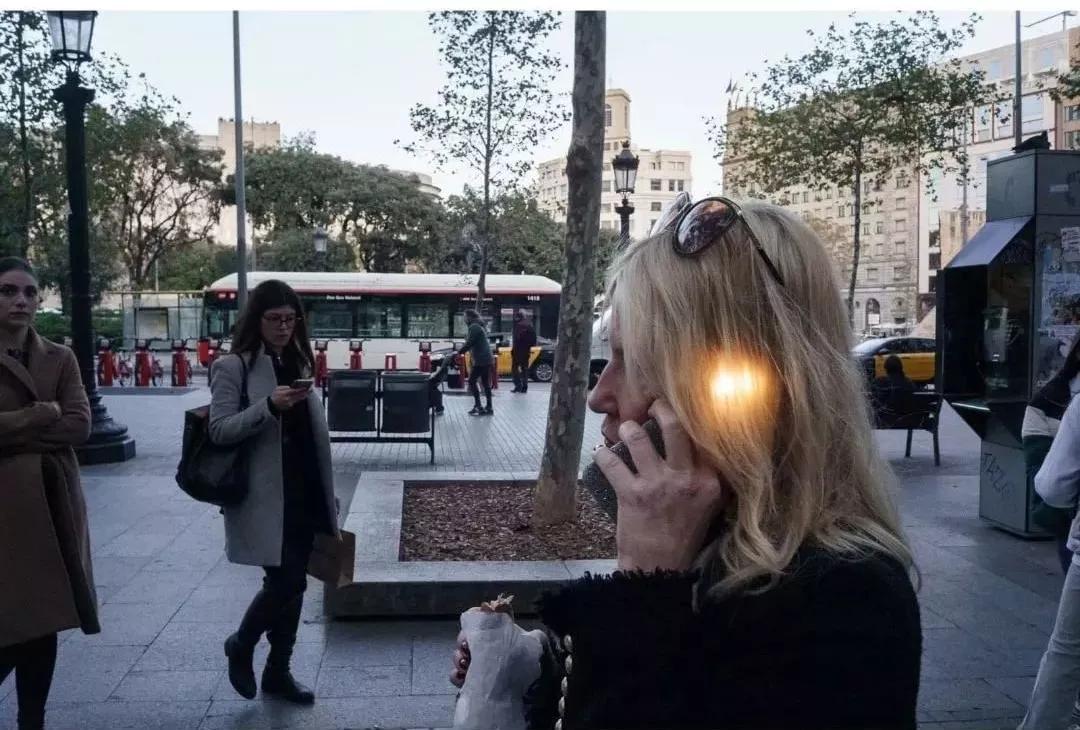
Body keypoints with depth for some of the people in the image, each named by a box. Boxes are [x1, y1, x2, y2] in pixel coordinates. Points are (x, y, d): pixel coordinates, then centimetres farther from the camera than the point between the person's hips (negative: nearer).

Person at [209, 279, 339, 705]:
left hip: (302, 494, 7)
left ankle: (278, 671, 24)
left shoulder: (296, 363, 14)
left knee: (292, 583, 10)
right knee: (285, 582, -7)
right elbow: (219, 430, -14)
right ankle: (240, 646, 20)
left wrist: (326, 495, 17)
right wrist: (269, 406, -28)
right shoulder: (234, 367, -7)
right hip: (265, 497, -6)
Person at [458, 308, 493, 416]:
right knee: (486, 383, 10)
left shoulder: (474, 327, -11)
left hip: (481, 360, -10)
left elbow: (469, 343, -17)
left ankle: (478, 406, -8)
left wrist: (459, 352, -9)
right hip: (486, 359, 10)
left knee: (472, 381, -5)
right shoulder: (479, 326, 20)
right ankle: (489, 408, 11)